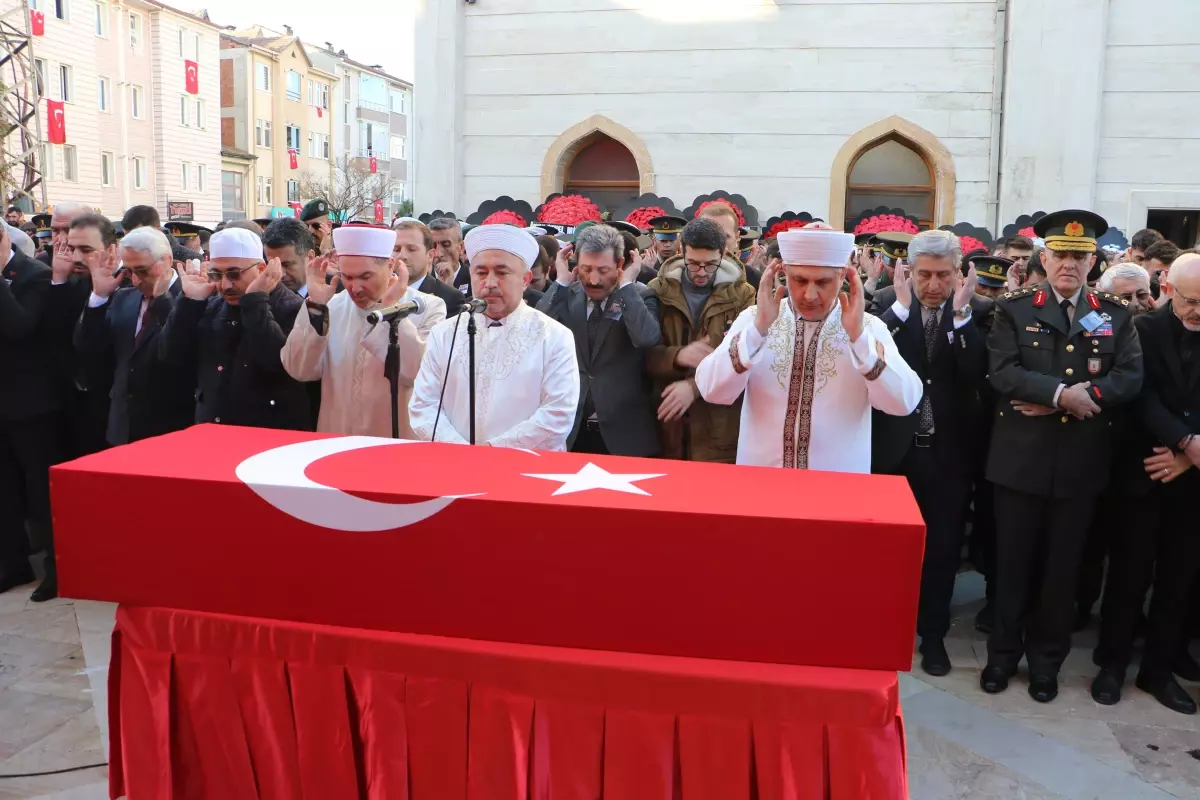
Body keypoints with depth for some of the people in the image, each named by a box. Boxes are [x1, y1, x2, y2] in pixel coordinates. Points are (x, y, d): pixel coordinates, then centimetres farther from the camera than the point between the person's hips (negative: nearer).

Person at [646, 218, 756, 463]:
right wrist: (677, 356, -21)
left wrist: (694, 386, -20)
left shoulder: (741, 295, 1)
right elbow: (645, 353, 0)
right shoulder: (659, 290, 3)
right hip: (669, 425, 1)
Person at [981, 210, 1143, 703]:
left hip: (1080, 462, 2)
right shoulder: (1014, 309, 1)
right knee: (1014, 562, 8)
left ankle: (1046, 659, 27)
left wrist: (1056, 403, -16)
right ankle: (1004, 652, 24)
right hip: (1021, 458, -2)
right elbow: (1001, 372, -11)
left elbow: (1131, 378, -5)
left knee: (1062, 566, 11)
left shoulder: (1115, 315, 7)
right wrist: (1060, 392, -23)